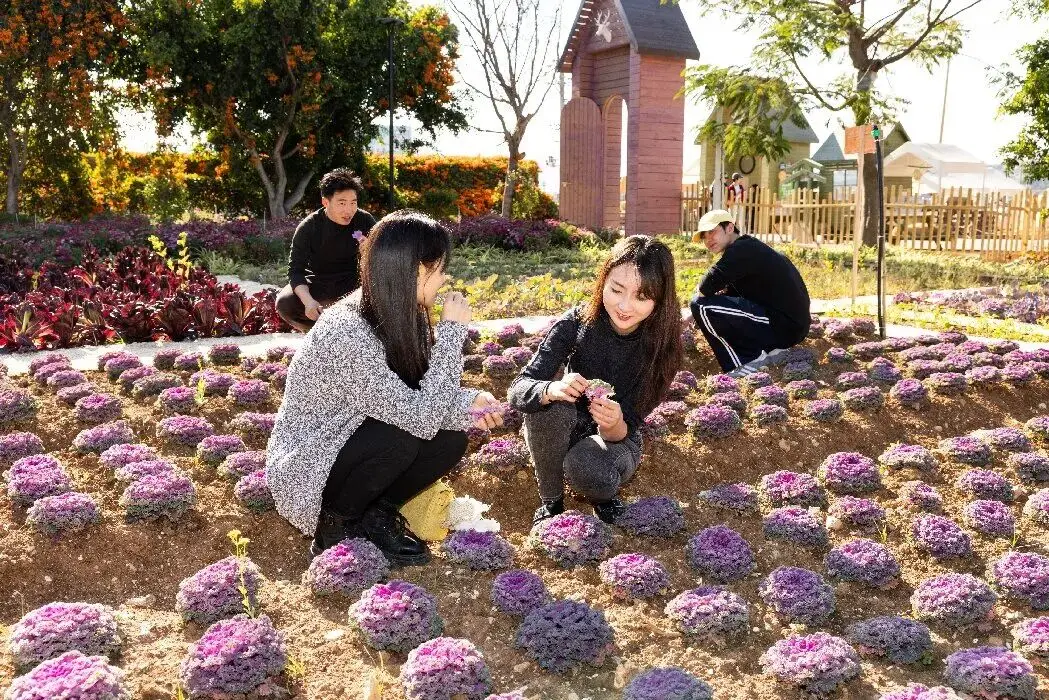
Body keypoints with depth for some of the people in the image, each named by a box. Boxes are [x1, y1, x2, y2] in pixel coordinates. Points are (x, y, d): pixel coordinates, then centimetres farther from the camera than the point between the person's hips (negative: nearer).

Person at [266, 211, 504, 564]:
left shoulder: (400, 315, -6)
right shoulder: (347, 333, -31)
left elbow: (423, 401, 2)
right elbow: (420, 418, -31)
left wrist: (467, 403, -18)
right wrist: (451, 331, -26)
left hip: (351, 445, 7)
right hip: (305, 471, -7)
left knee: (451, 438, -11)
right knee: (400, 438, -30)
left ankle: (376, 514, 7)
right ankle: (334, 524, -5)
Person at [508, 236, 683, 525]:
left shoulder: (661, 347, -20)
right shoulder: (576, 323, -21)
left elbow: (624, 430, -19)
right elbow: (517, 391, -26)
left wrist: (614, 424, -44)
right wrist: (552, 390, -48)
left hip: (616, 438, -1)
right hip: (562, 434, 1)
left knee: (587, 469, -35)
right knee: (549, 402, -33)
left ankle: (604, 492, 3)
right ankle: (551, 501, -10)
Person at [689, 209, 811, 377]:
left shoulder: (741, 250, -13)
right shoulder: (748, 248, 19)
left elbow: (705, 290, -21)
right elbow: (728, 292, 22)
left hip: (783, 326, -10)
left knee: (701, 305, -15)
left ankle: (748, 363, -7)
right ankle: (768, 350, 15)